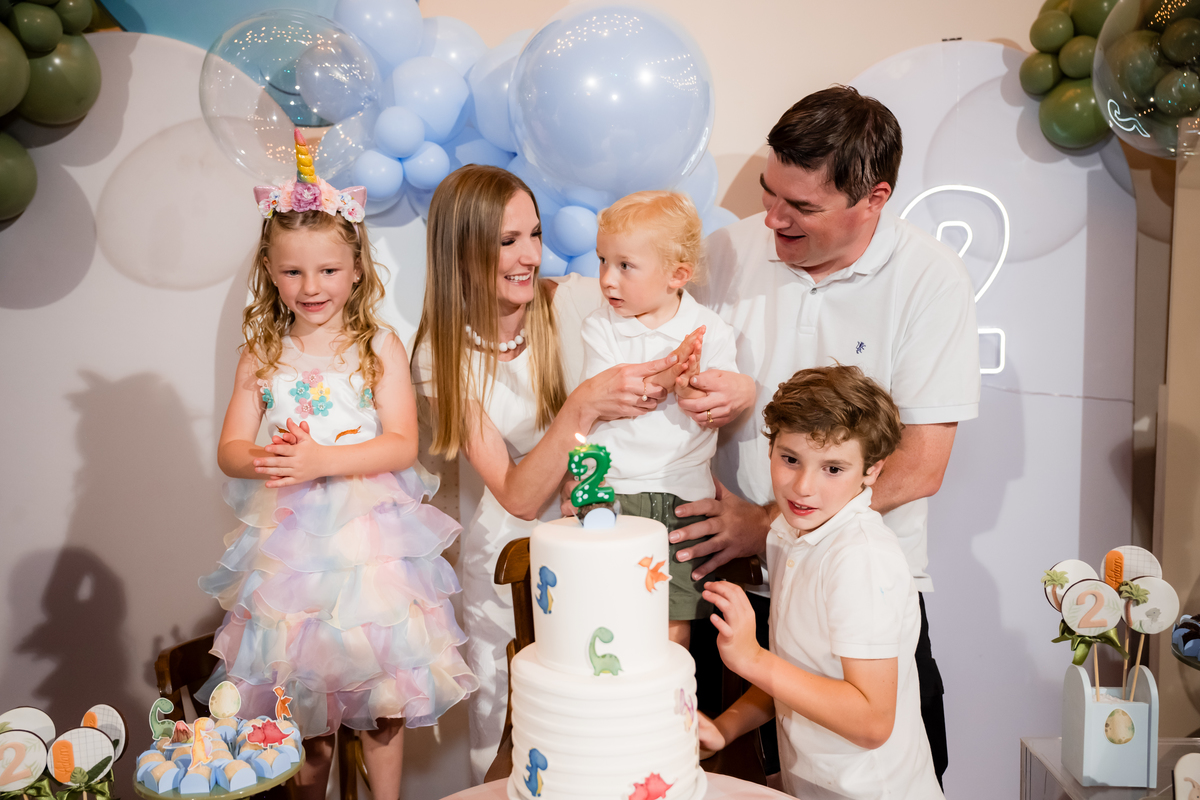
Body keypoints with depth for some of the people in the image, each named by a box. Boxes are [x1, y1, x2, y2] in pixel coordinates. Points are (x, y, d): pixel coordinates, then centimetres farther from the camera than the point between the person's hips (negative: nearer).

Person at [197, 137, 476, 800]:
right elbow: (229, 449, 4)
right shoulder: (262, 355, 5)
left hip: (368, 533, -2)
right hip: (289, 539, 3)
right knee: (296, 688, 12)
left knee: (379, 691, 4)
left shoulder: (380, 348, -3)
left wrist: (319, 461, -22)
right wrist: (262, 462, -18)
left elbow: (402, 445, -10)